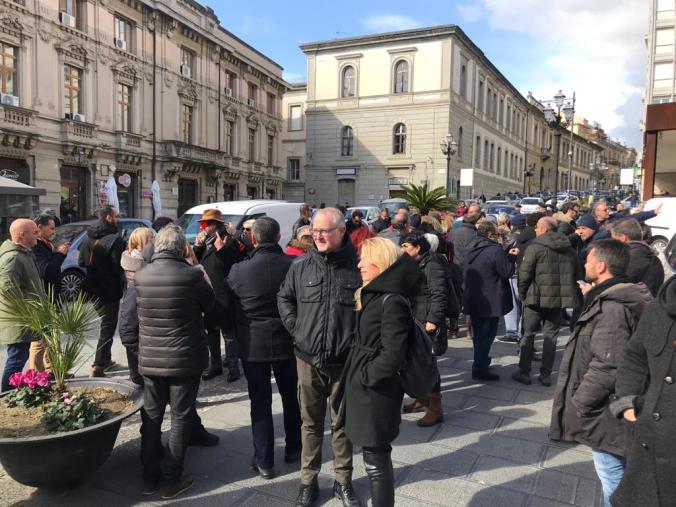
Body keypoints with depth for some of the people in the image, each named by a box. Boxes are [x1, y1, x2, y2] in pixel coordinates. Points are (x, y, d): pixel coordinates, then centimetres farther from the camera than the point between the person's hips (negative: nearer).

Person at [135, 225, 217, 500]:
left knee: (151, 417, 17)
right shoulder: (191, 275, -17)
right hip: (185, 359, -4)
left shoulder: (139, 276, -4)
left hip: (150, 359, 4)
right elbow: (211, 305, -1)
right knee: (180, 418, 9)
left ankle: (150, 476, 27)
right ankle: (172, 479, 17)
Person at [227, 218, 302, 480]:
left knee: (260, 402, 10)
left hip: (252, 344, -1)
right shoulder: (295, 265, -12)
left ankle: (264, 461, 17)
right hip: (288, 342, 1)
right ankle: (293, 449, 34)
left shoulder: (239, 270, -13)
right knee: (291, 396, 19)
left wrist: (237, 336, 16)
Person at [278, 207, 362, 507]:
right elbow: (284, 297, 13)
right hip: (308, 358, 2)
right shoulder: (301, 266, -1)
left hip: (345, 360, -1)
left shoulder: (357, 266, -9)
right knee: (310, 423, 15)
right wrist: (295, 327, 2)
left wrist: (357, 338, -6)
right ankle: (308, 481, 31)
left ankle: (343, 482, 32)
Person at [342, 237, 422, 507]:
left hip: (376, 394, -9)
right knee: (375, 457, 19)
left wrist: (364, 376, -14)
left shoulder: (391, 302, -20)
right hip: (365, 390, 9)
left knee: (376, 460, 4)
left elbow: (392, 354, -24)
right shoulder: (374, 295, 10)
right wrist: (355, 374, 10)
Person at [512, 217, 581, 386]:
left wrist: (523, 294, 1)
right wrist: (569, 293, 20)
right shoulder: (569, 249, 8)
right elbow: (578, 275, 12)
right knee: (551, 336, 11)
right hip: (559, 299, 4)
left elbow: (524, 274, -12)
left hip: (537, 298, -4)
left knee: (528, 334, 8)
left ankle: (524, 372, 12)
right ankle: (546, 374, 13)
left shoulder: (535, 247, -10)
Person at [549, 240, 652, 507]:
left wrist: (577, 404, -19)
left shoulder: (611, 308, -26)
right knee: (615, 473, 24)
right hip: (610, 406, 10)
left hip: (606, 411, -10)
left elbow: (606, 367, -28)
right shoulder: (613, 299, 6)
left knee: (612, 476, 5)